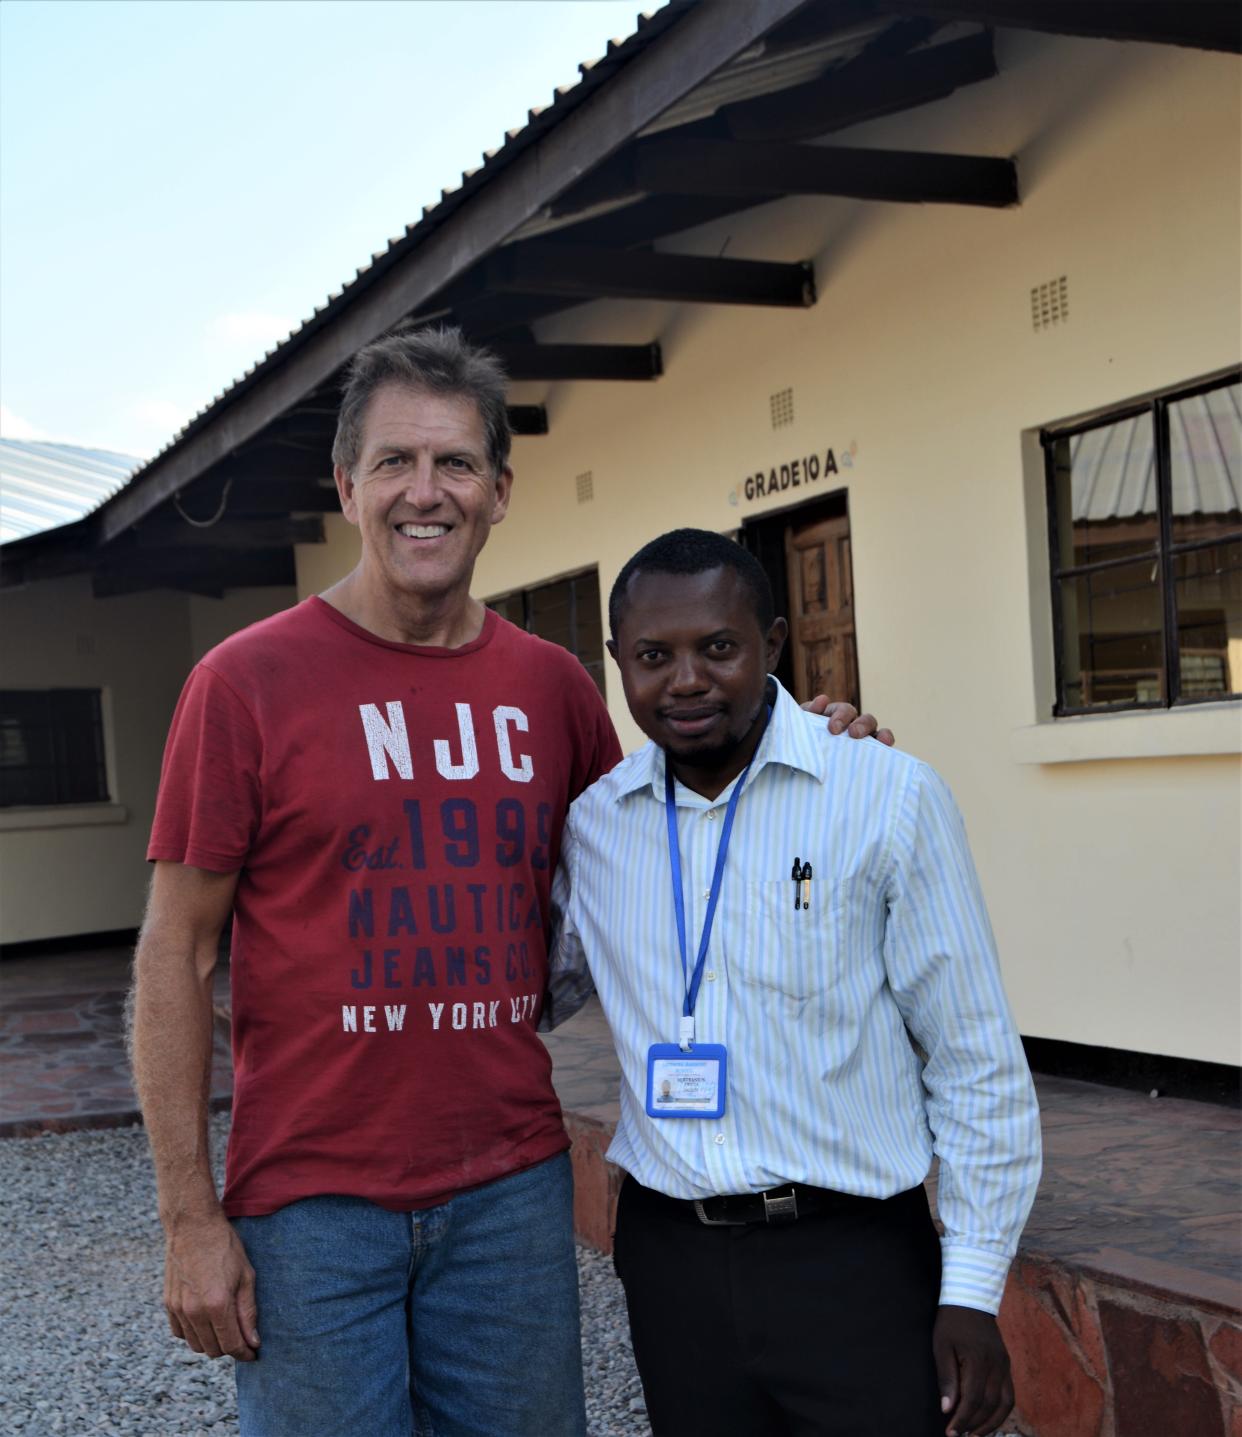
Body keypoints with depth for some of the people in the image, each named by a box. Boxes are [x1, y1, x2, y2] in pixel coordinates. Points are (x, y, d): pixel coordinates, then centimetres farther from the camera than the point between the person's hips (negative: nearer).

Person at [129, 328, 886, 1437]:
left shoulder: (552, 684, 4)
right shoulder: (249, 681, -7)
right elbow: (175, 960, -5)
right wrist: (191, 1219, -8)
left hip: (513, 1189, 4)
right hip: (314, 1207, -3)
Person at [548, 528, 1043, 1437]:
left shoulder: (890, 799, -9)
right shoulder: (593, 825, 2)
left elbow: (977, 1064, -6)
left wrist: (973, 1292, -6)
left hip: (853, 1257, -3)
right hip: (668, 1254, 4)